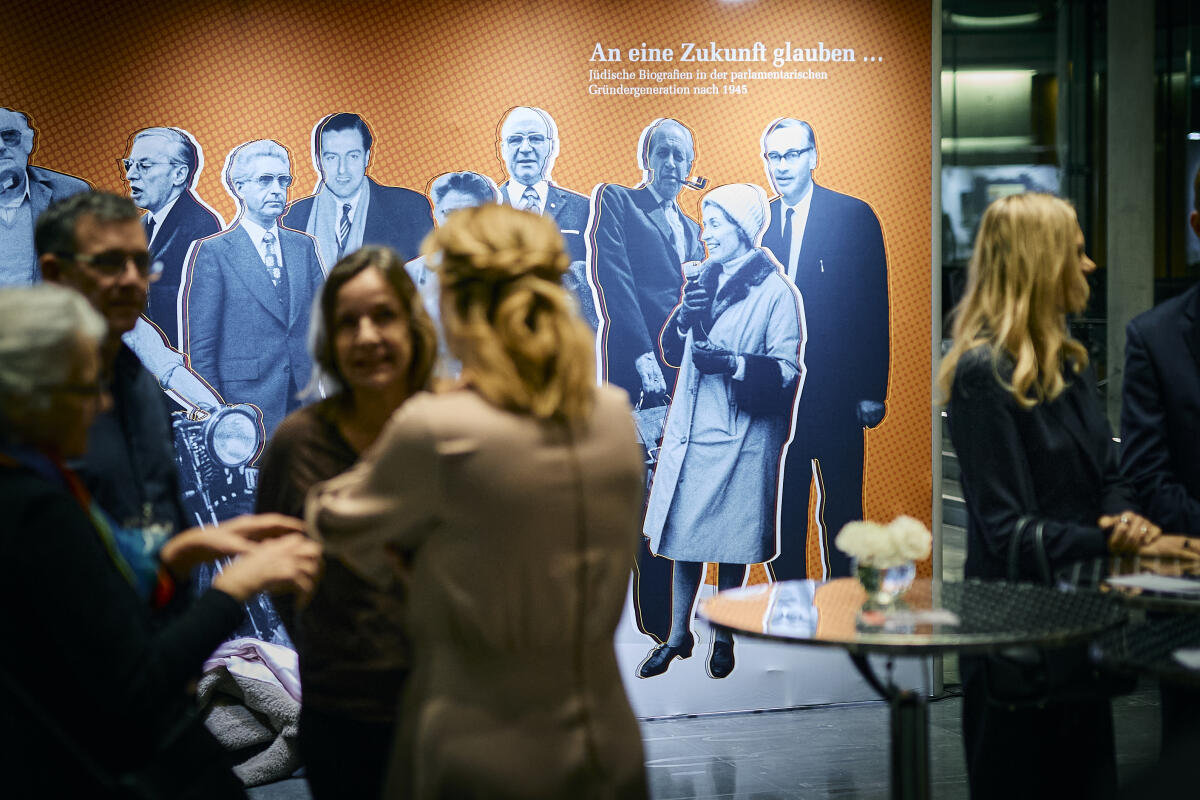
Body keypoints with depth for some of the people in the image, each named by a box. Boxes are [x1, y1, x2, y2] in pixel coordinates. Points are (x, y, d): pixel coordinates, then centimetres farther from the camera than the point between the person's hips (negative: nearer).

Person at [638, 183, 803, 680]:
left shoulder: (776, 291, -8)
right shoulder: (705, 280, 12)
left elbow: (788, 371, -12)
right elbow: (672, 351, 14)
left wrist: (732, 364, -24)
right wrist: (686, 319, -6)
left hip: (741, 438, -5)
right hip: (690, 431, 5)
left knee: (731, 543, 5)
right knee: (682, 534, 9)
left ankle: (724, 638, 22)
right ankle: (678, 636, 21)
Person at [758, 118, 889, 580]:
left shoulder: (855, 217, -2)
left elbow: (874, 307, -4)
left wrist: (872, 391, -8)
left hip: (835, 392, -3)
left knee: (841, 507, 3)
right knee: (782, 510, 10)